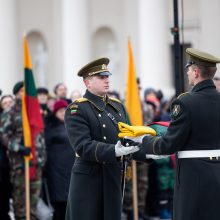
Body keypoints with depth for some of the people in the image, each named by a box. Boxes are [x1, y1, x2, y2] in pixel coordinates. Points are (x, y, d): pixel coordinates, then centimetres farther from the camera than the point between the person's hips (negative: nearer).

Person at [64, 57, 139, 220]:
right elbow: (83, 146, -20)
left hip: (114, 180, 6)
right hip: (88, 181, -6)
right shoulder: (76, 109, -9)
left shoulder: (117, 106, 14)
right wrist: (114, 151, -32)